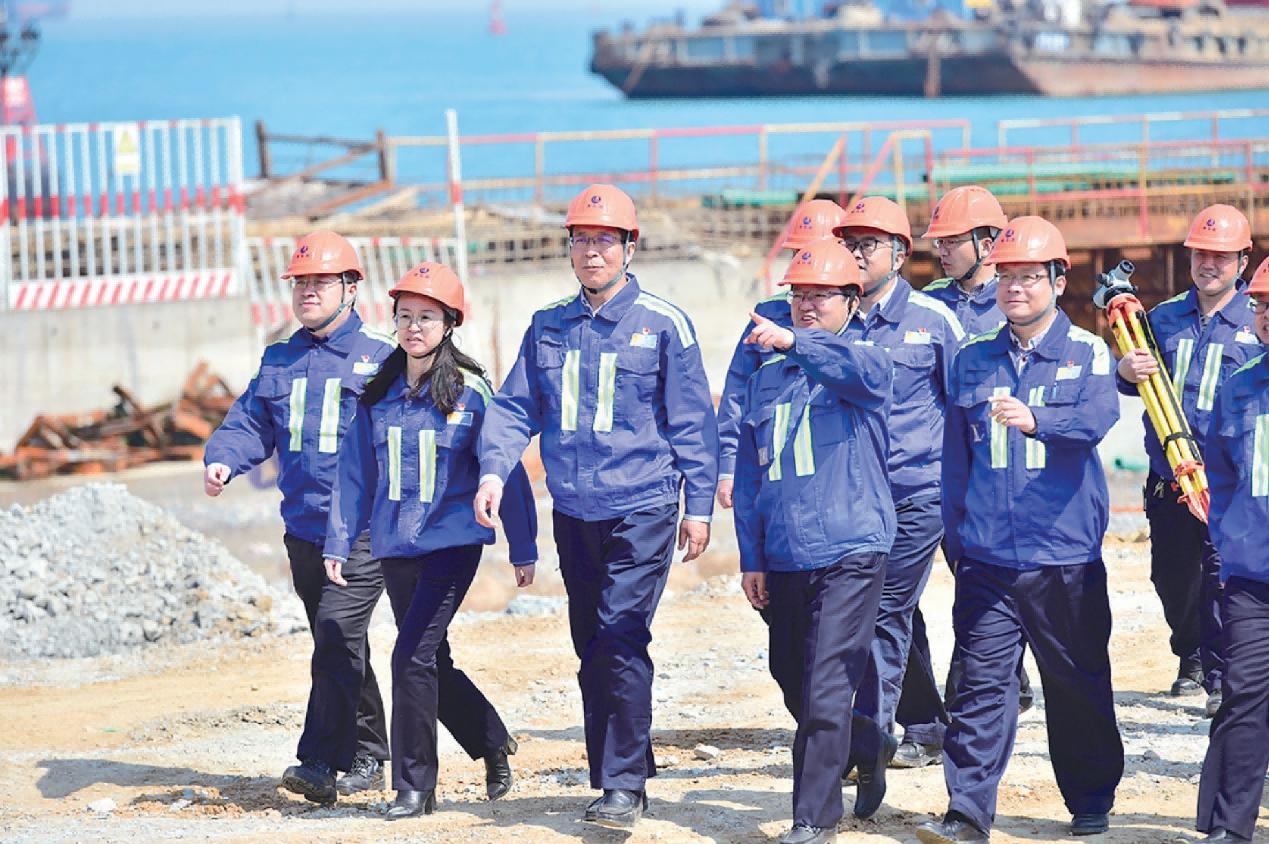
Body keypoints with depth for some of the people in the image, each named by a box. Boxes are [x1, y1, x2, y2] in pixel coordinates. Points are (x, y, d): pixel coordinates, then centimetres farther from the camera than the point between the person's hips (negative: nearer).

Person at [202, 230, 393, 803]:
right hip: (303, 529, 6)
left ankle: (321, 764, -20)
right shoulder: (279, 362, 14)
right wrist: (221, 460, -10)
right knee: (341, 648, 14)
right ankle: (368, 757, 26)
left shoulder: (380, 359, -2)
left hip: (362, 532, -6)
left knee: (336, 641, -17)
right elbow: (250, 424, 12)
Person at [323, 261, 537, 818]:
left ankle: (414, 787, -6)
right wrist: (338, 543, 5)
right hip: (395, 545, 5)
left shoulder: (471, 391, -6)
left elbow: (506, 471, -2)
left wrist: (523, 548, -1)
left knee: (413, 657, -14)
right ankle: (493, 743, 35)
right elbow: (355, 473, 10)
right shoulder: (377, 394, 6)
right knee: (430, 661, 12)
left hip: (452, 540, -5)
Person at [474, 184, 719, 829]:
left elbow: (692, 421, 0)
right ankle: (615, 778, 17)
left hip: (641, 510, -5)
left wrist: (698, 503, -2)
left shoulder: (663, 325, -3)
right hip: (573, 510, 5)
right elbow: (516, 407, 9)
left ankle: (625, 787, -11)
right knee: (592, 649, 9)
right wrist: (495, 469, -8)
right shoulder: (548, 327, 10)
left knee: (620, 640, -14)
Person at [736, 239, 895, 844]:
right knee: (792, 681, 14)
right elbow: (749, 473, 18)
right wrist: (751, 557, 11)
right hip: (782, 560, 6)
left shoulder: (858, 369, 0)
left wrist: (794, 341, -42)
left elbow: (865, 368, -28)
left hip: (850, 553, -6)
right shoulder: (766, 380, 15)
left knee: (826, 693, -12)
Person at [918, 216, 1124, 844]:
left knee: (1077, 683, 8)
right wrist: (957, 537, 12)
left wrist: (1034, 419, -38)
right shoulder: (973, 361, 10)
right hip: (987, 557, 2)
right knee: (982, 682, -5)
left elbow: (1097, 417, -20)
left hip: (1065, 555, -2)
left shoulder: (1087, 354, 1)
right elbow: (956, 457, 15)